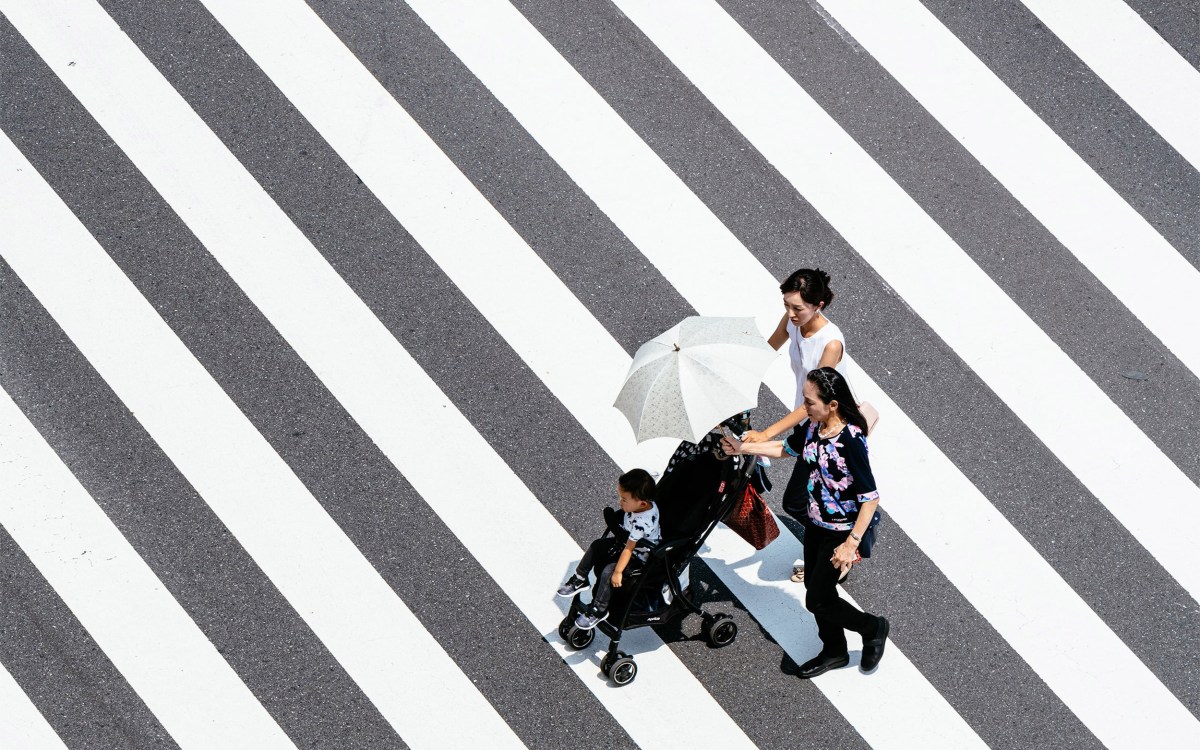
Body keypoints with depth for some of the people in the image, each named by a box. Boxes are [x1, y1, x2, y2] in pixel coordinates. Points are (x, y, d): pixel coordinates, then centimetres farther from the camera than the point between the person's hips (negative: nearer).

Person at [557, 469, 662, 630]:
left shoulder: (641, 523, -38)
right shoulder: (648, 504, -13)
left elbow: (629, 549, -31)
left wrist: (618, 572, -25)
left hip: (640, 558, -10)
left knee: (608, 572, -20)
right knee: (597, 545, 8)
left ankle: (598, 610, -3)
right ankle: (580, 579, 23)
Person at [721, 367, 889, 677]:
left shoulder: (851, 440, -30)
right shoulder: (814, 428, -7)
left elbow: (870, 497, -27)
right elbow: (786, 448, 15)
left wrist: (851, 544, -29)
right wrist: (743, 447, 9)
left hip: (840, 532, -8)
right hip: (815, 524, 8)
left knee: (818, 601, 0)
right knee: (815, 590, 19)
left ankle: (872, 628, 25)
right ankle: (834, 651, 40)